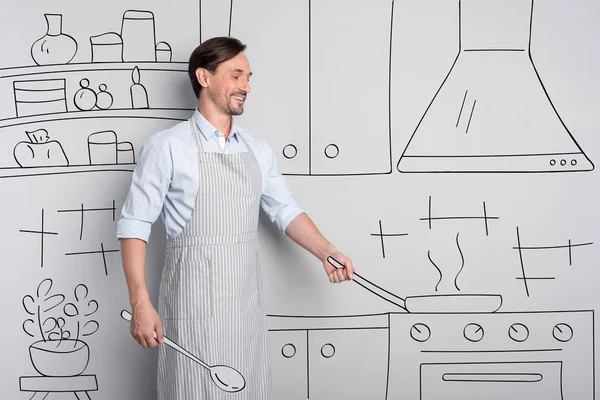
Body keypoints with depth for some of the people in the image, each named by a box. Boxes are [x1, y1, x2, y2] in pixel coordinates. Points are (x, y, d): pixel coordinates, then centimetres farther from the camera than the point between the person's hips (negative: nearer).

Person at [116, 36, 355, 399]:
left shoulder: (258, 149, 8)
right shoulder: (167, 146, -8)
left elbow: (285, 210, 14)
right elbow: (134, 225, -9)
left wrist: (326, 252, -1)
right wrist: (140, 303, -15)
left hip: (248, 301, 5)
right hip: (194, 304, -5)